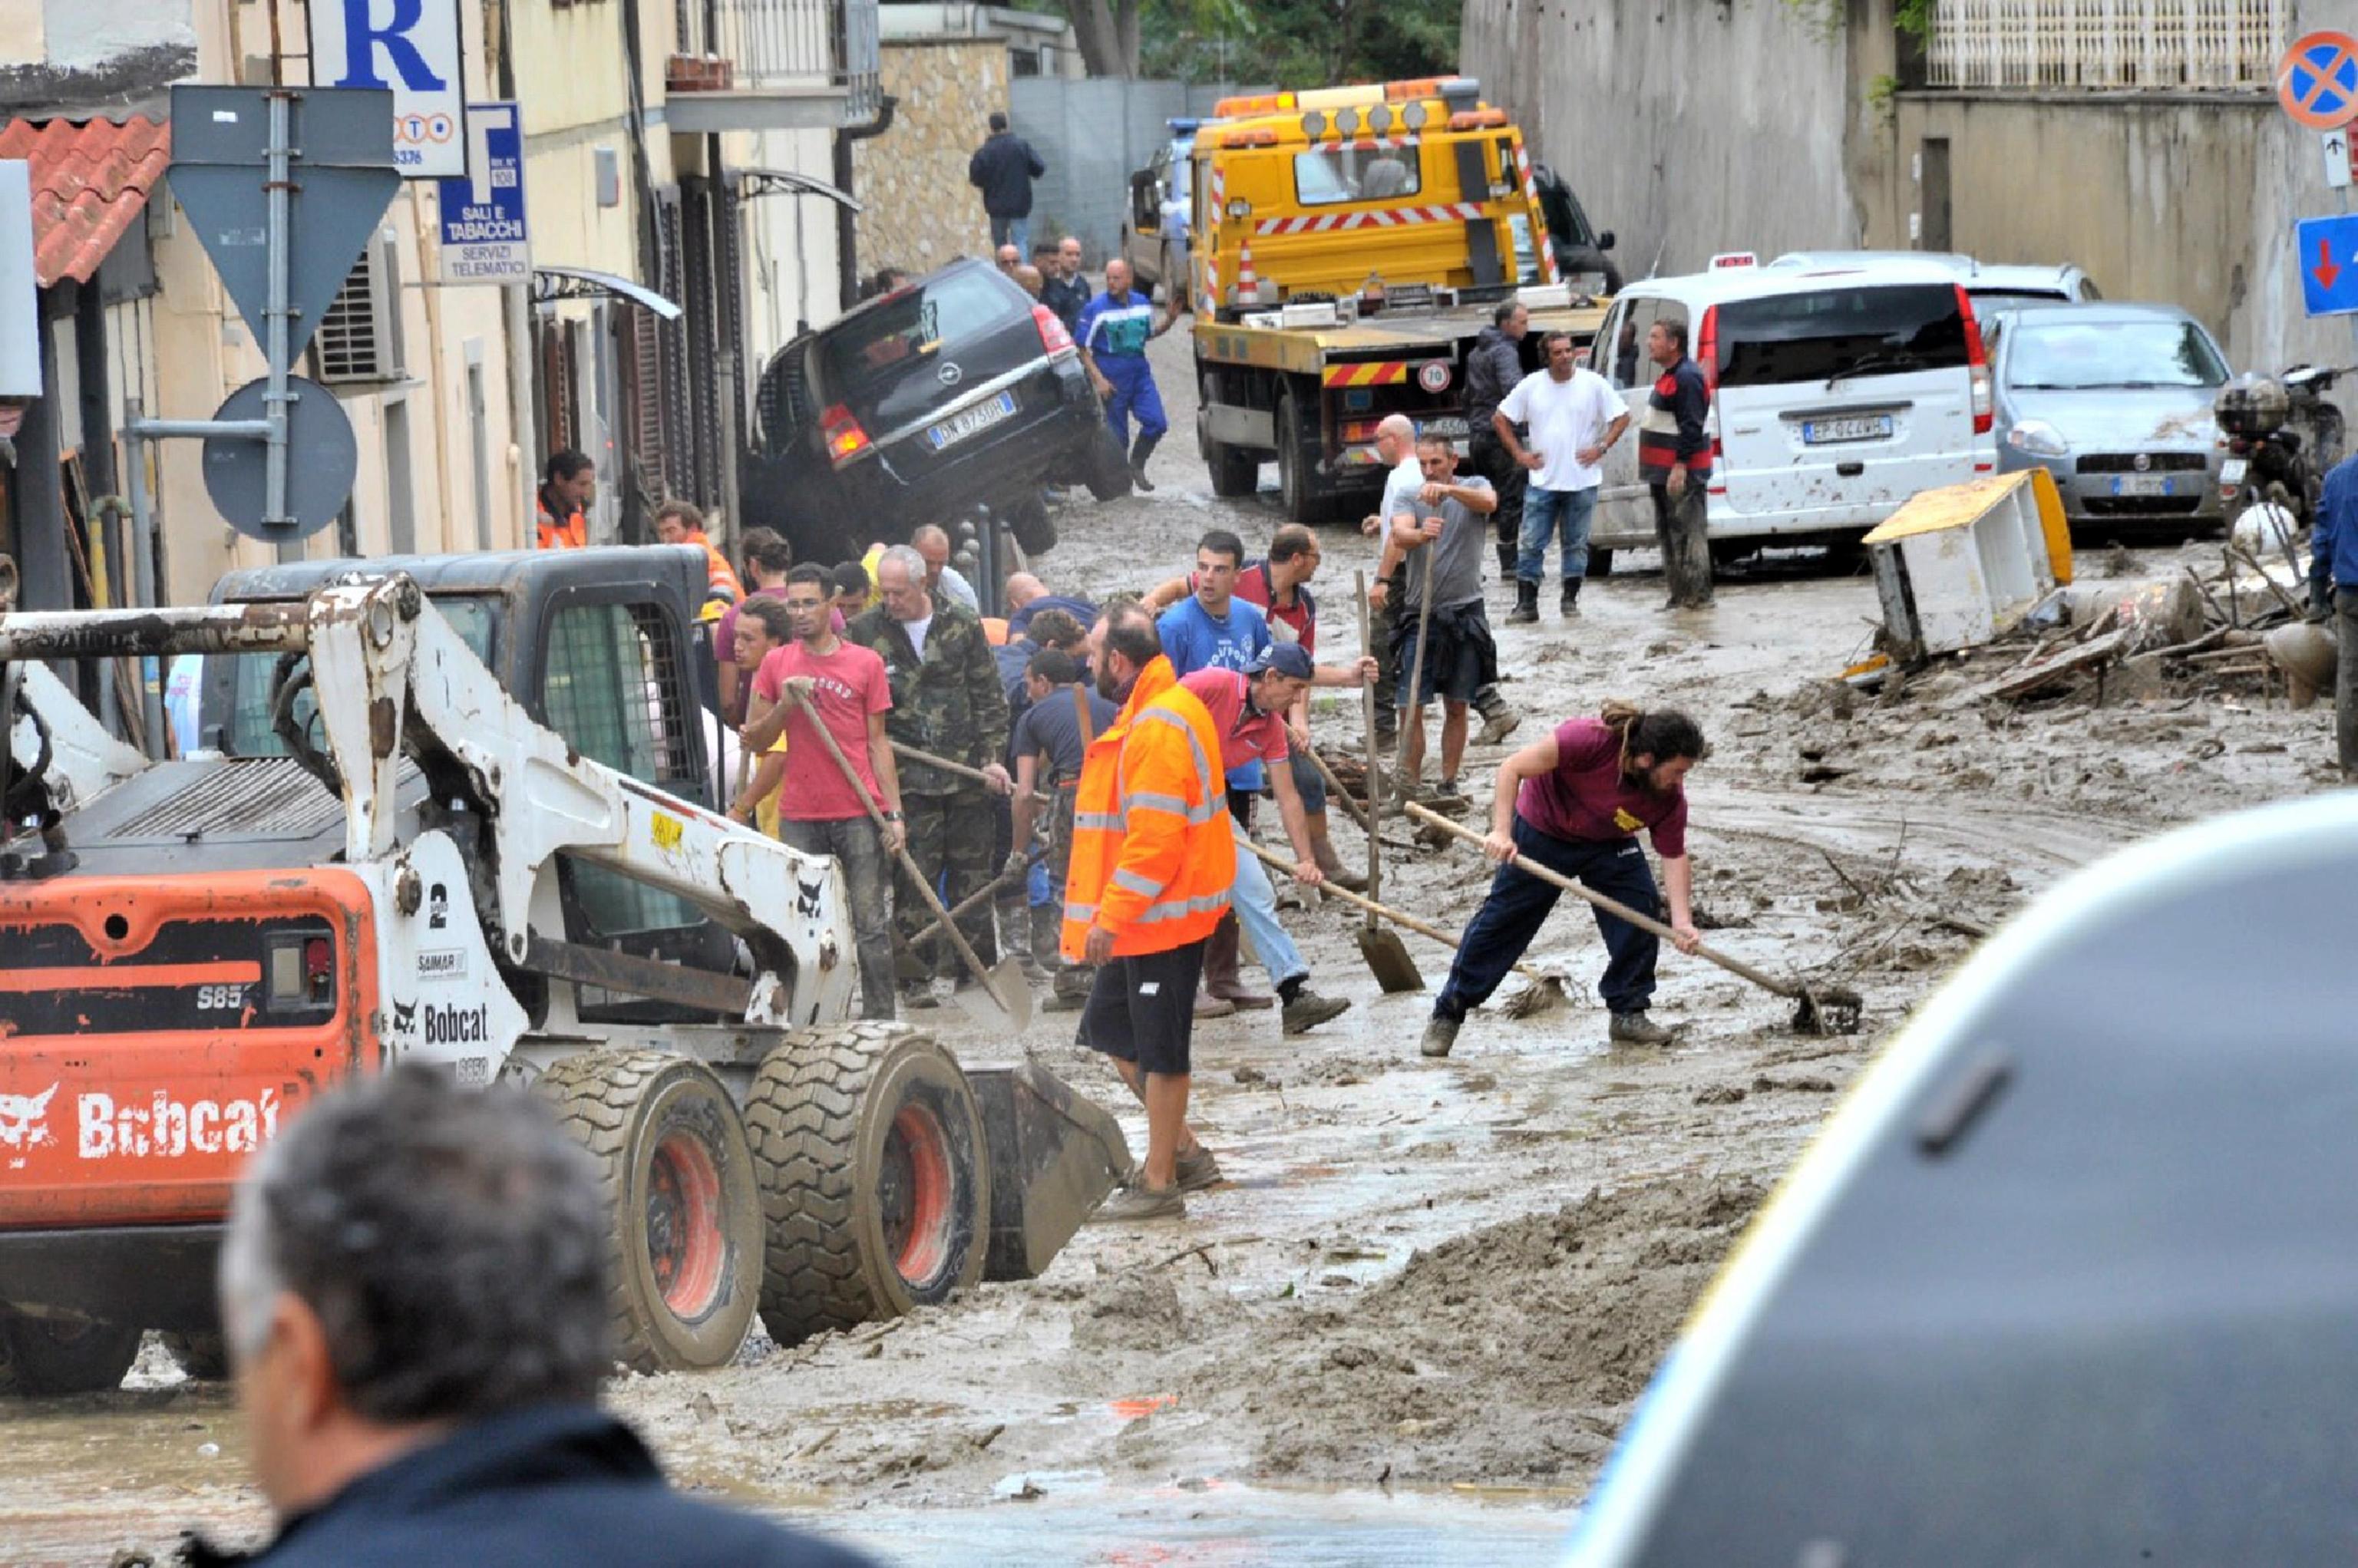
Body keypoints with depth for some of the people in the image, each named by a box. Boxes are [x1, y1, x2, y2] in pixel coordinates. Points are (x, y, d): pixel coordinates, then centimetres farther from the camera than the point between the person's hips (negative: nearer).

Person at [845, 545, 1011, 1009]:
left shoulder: (963, 626, 4)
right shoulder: (865, 632, 1)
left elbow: (989, 698, 6)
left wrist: (992, 757, -2)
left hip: (966, 774, 1)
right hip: (907, 777, -1)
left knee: (971, 871, 9)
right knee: (914, 878, -6)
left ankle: (975, 965, 20)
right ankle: (916, 976, -2)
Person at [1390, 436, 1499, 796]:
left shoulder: (1472, 486, 3)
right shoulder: (1411, 498, 4)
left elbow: (1487, 500, -22)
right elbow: (1399, 533, -16)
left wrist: (1448, 489, -41)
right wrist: (1421, 534, -40)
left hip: (1464, 613, 0)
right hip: (1420, 614, 0)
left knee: (1456, 708, 7)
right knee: (1411, 707, -5)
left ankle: (1449, 784, 16)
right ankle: (1409, 788, 0)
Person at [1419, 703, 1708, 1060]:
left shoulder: (1669, 797, -23)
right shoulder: (1590, 740, -38)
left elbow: (1674, 857, -17)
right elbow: (1512, 769, -32)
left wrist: (1682, 922, -30)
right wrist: (1502, 832, -39)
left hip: (1609, 845, 4)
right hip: (1542, 829, -3)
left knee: (1640, 910, -15)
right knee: (1503, 922, 0)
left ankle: (1629, 1013, 1)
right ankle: (1448, 1014, 13)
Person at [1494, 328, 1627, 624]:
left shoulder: (1593, 384, -3)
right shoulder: (1531, 386, 1)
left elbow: (1621, 418, 4)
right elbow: (1500, 419, 9)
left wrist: (1601, 448, -6)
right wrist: (1518, 453, 1)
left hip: (1582, 480, -1)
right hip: (1542, 481, 1)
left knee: (1576, 544, 7)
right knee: (1532, 544, -3)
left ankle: (1570, 599, 18)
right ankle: (1526, 604, -1)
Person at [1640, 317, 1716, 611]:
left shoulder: (1687, 378, -15)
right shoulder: (1669, 377, 19)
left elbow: (1692, 426, -21)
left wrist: (1680, 465, -26)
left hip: (1682, 473, -11)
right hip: (1664, 473, 11)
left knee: (1688, 532, -10)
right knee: (1668, 534, 13)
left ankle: (1698, 595, -11)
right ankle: (1680, 595, 18)